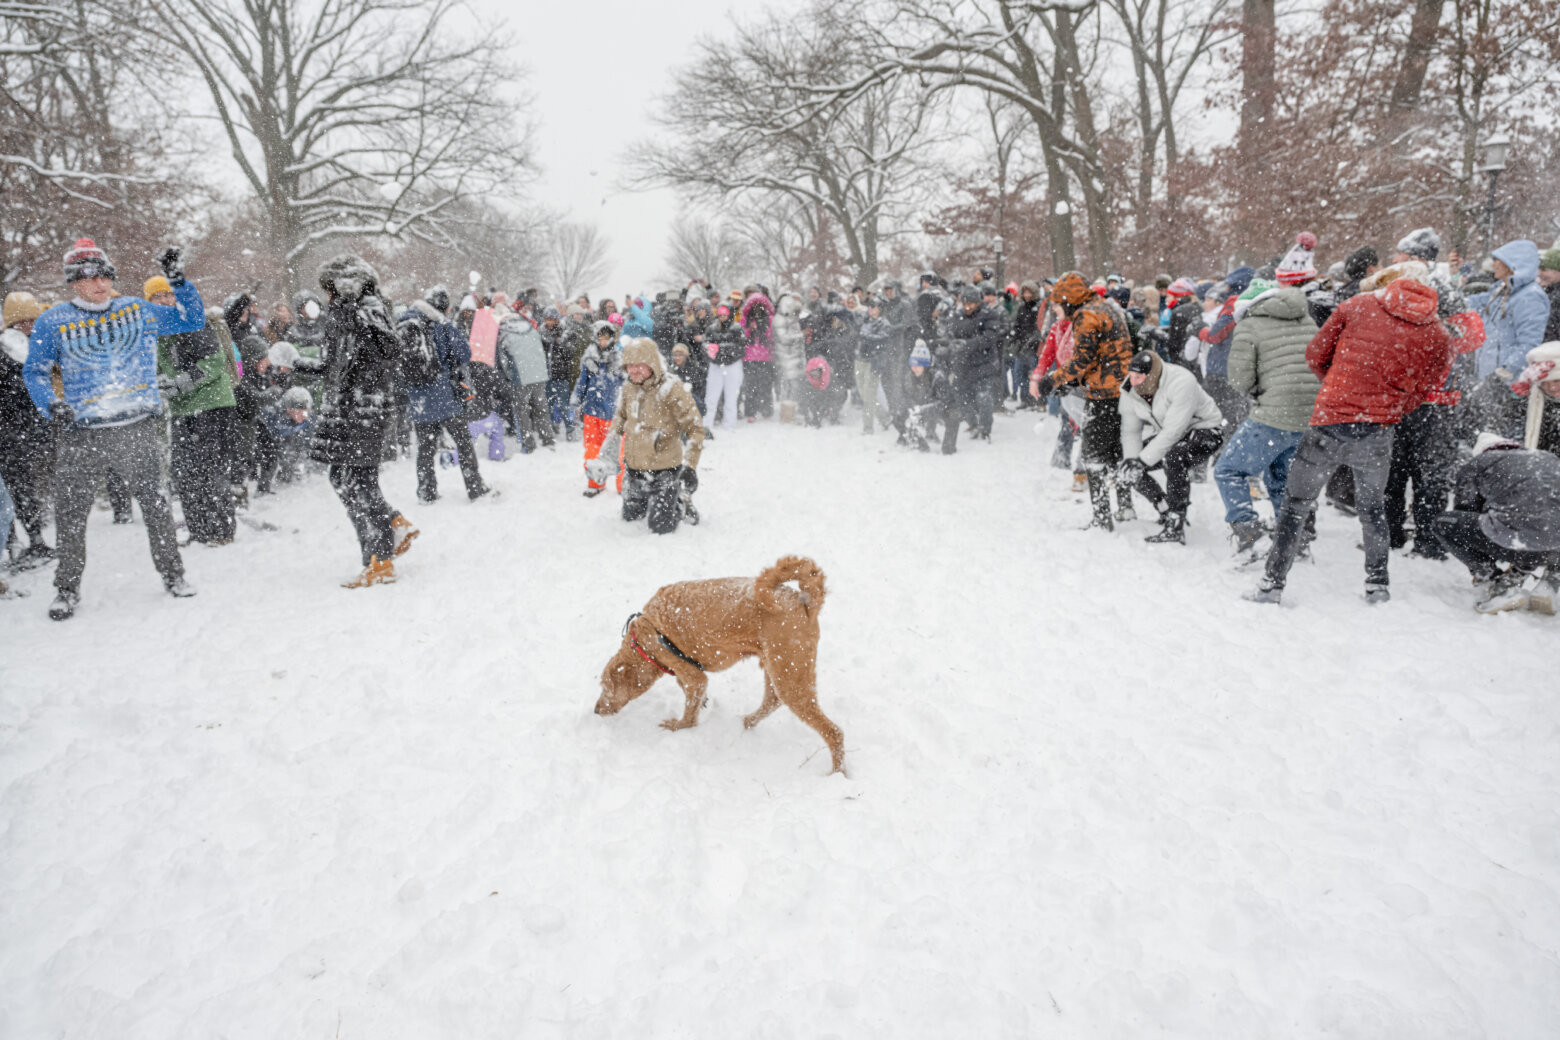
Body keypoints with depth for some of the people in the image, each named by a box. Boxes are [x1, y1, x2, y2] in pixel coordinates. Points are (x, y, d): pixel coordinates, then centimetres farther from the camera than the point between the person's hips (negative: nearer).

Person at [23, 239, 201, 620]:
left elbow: (192, 320, 12)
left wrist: (178, 281, 0)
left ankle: (173, 574, 23)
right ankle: (67, 589, 17)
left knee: (157, 505, 7)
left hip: (139, 428, 1)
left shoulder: (139, 310, 6)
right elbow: (35, 371, 8)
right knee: (70, 513, 0)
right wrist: (52, 405, -9)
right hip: (83, 433, -1)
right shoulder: (53, 321, 2)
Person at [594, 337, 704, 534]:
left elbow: (694, 427, -15)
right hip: (634, 468, 6)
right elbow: (621, 417, 20)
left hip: (664, 470, -6)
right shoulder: (629, 389, 0)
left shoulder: (672, 389, -19)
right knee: (630, 517, 18)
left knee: (661, 527, -1)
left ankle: (680, 501, 28)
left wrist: (690, 466, -18)